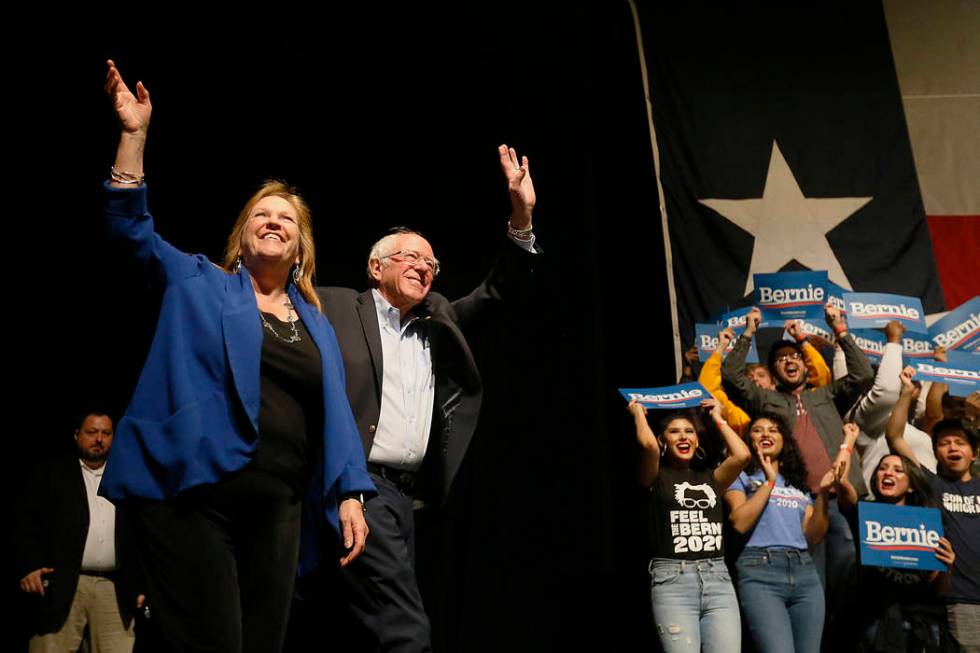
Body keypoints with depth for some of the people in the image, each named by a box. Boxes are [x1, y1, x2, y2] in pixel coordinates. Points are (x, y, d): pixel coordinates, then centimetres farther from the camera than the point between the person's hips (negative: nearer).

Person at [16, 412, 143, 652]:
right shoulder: (52, 474, 13)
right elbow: (27, 522, 5)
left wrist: (142, 585, 10)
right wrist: (30, 566, -9)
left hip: (114, 590, 2)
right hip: (61, 585, -2)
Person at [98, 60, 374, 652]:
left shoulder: (316, 323, 18)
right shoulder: (201, 285, 11)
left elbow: (335, 413, 13)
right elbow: (133, 229, 2)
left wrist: (349, 494, 3)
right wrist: (135, 135, -5)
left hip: (278, 506, 4)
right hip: (194, 492, -4)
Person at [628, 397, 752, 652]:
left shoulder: (710, 478, 19)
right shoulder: (657, 478, 9)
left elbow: (742, 455, 2)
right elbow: (648, 445, -12)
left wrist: (717, 418, 16)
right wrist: (639, 413, 9)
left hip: (718, 578, 4)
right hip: (673, 581, -3)